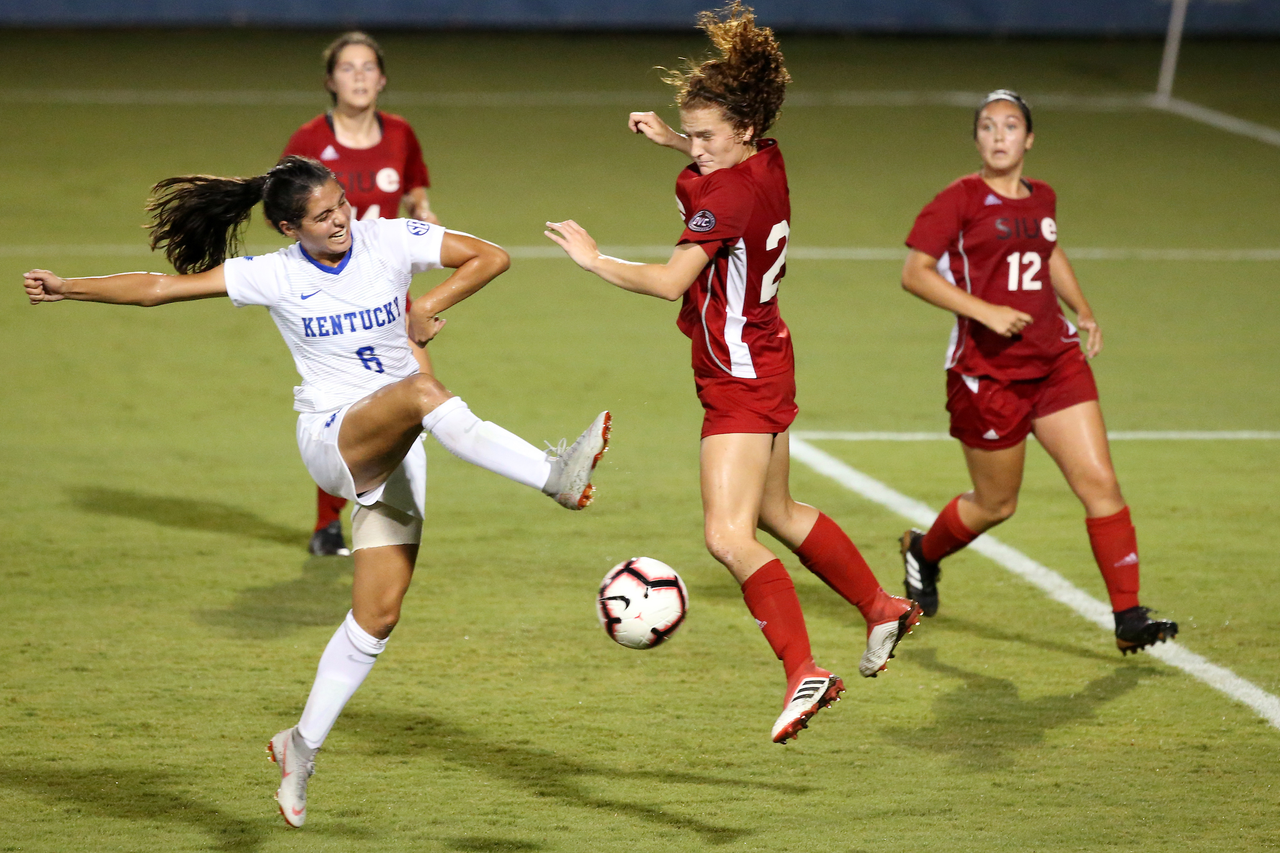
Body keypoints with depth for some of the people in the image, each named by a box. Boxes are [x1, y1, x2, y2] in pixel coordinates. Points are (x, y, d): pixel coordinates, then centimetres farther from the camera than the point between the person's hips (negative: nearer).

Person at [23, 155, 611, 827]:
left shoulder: (390, 241, -2)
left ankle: (302, 748, 16)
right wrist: (66, 288, -5)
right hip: (331, 438, -4)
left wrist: (429, 307, -10)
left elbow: (490, 257, 2)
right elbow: (162, 287, -1)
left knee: (377, 615, 1)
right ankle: (555, 476, -50)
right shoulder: (275, 276, -5)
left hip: (393, 451, 4)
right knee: (422, 391, -36)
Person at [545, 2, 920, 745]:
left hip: (743, 380, -10)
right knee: (777, 514, 26)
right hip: (763, 361, 10)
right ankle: (884, 609, 40)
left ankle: (805, 672, -21)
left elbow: (671, 281, -31)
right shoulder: (765, 160, 2)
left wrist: (594, 259, -21)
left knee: (729, 535, -16)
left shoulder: (729, 195, -24)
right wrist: (670, 139, 18)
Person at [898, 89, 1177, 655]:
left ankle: (1128, 619, -4)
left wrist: (1083, 311, 19)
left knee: (1100, 482, -7)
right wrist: (984, 310, -22)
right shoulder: (960, 200, -8)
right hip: (987, 370, -5)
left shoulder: (1041, 198, 10)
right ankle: (922, 552, 40)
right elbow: (914, 273, -13)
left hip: (1056, 361, 5)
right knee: (995, 505, 8)